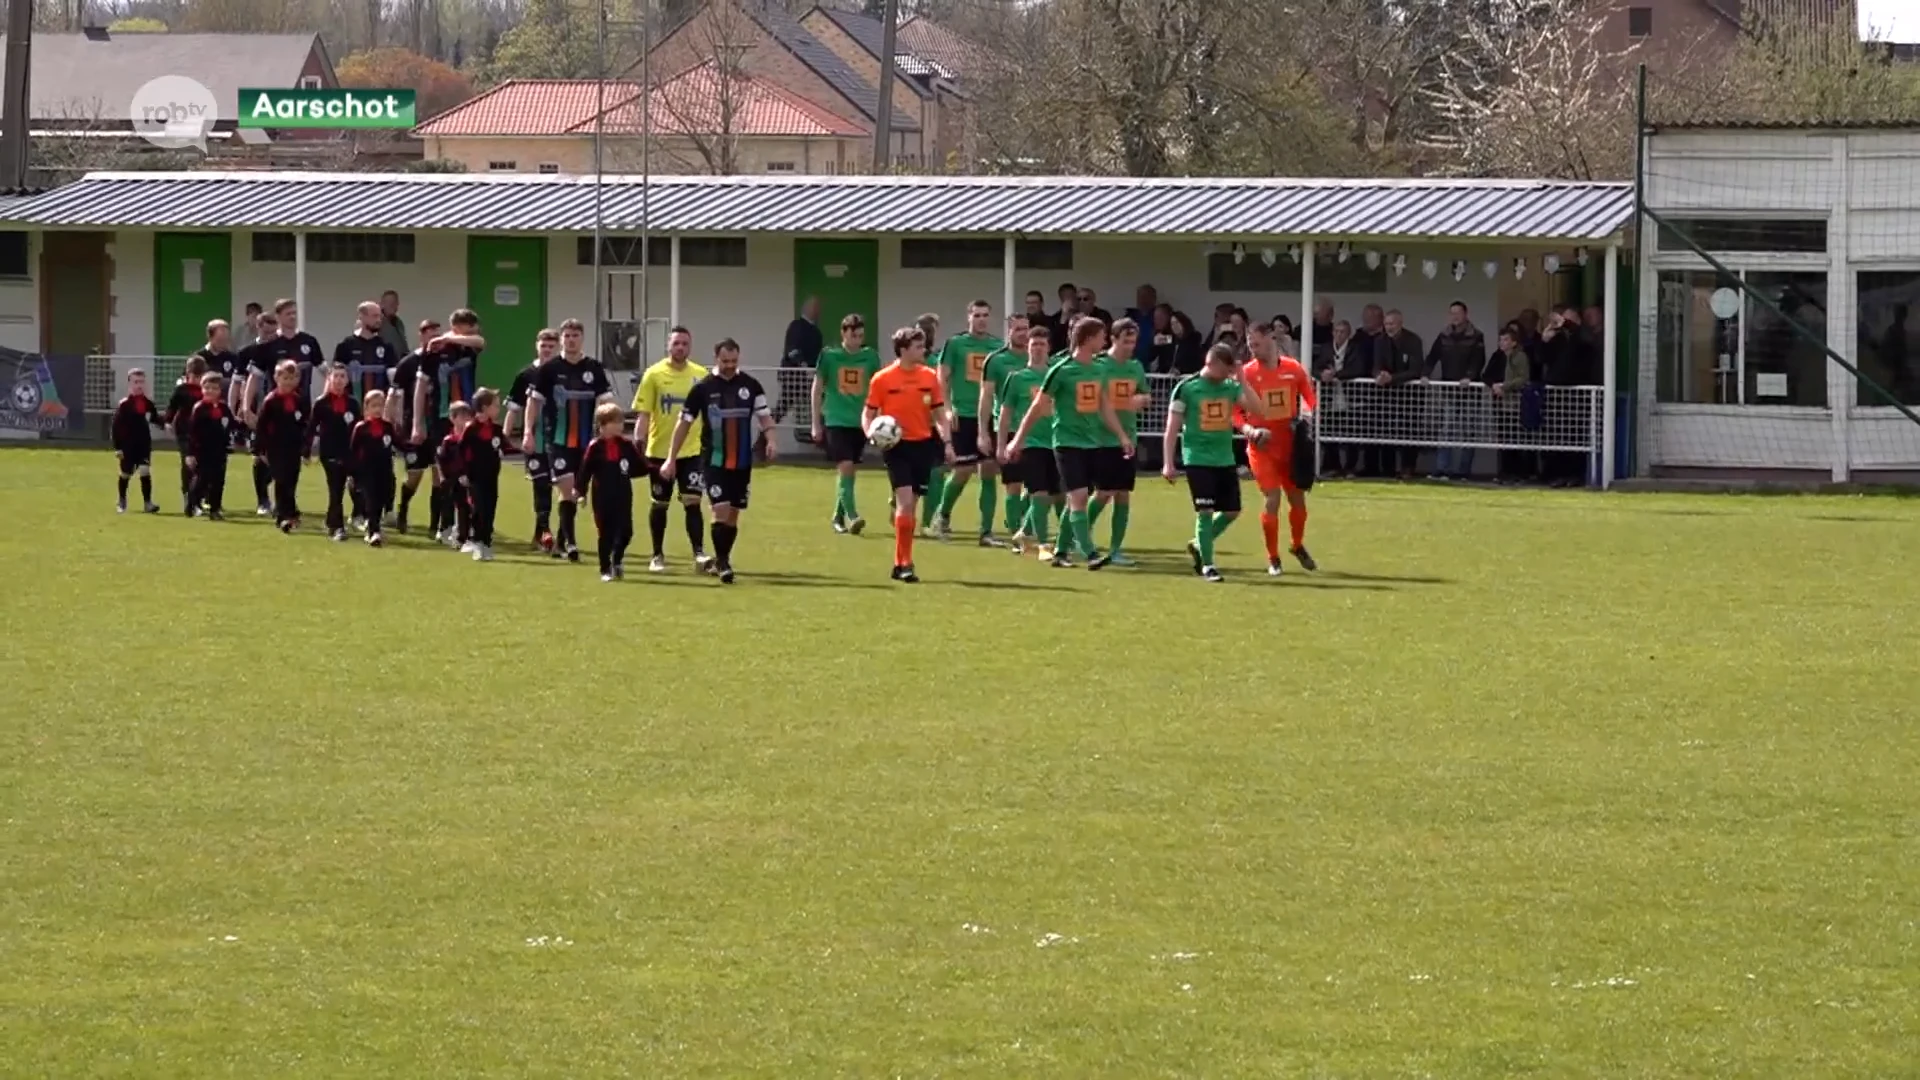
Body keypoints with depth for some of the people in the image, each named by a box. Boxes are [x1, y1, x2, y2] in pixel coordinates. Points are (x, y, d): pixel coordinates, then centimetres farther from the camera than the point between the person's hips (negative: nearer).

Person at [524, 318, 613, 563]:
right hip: (558, 441, -2)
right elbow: (535, 401, 4)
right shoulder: (550, 369, 0)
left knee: (578, 492, 9)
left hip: (586, 442, 2)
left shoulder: (594, 368, 3)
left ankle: (562, 540, 24)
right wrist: (529, 433, -3)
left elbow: (605, 403, 0)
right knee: (567, 489, -11)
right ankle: (570, 542, -10)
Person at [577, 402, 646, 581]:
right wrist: (582, 493, -9)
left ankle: (617, 559, 26)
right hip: (602, 498, -3)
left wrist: (628, 471, -9)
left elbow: (641, 467, 9)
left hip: (623, 497, 3)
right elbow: (585, 471, -5)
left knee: (625, 531, -1)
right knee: (606, 534, 1)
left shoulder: (626, 445, 3)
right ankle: (605, 570, 11)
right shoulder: (595, 447, -7)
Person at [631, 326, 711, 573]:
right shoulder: (654, 374, -4)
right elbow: (643, 413, -5)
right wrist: (639, 443, -15)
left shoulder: (701, 375, 2)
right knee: (659, 504, 9)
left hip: (691, 451, 1)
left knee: (692, 502, -9)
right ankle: (657, 556, 20)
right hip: (659, 451, -1)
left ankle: (699, 554, -9)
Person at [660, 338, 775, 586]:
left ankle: (722, 560, 24)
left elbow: (764, 415, 4)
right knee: (721, 510, -15)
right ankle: (722, 563, -7)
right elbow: (684, 423, 1)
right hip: (714, 461, -3)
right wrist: (671, 459, -1)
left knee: (733, 515, 9)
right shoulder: (703, 388, -4)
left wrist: (770, 440, -16)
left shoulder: (751, 386, 2)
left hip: (742, 462, 3)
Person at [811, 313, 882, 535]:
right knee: (845, 468, -15)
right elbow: (817, 389, 4)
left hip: (860, 423, 3)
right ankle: (852, 517, -19)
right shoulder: (829, 356, -3)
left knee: (851, 472, 8)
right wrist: (816, 423, 3)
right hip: (836, 421, -3)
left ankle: (838, 517, 21)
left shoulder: (870, 357, 4)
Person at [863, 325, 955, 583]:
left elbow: (939, 414, 11)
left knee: (911, 505, 8)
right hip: (897, 446, -4)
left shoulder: (930, 377, 5)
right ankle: (905, 564, -12)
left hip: (923, 444, 4)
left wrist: (947, 443, 1)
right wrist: (872, 434, -18)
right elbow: (868, 414, 2)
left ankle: (900, 563, 19)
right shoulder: (882, 379, -5)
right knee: (905, 501, -16)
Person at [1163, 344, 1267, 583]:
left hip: (1225, 459, 5)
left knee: (1232, 511, 7)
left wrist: (1241, 381, -13)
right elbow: (1172, 428, -5)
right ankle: (1207, 565, 1)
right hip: (1198, 459, -5)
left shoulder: (1231, 386, 6)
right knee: (1206, 511, -9)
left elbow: (1256, 409, -7)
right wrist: (1168, 463, -10)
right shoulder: (1186, 387, -7)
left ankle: (1199, 545, 30)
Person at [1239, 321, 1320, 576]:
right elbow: (1235, 411, -5)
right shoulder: (1246, 373, -7)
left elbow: (1309, 397, 11)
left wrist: (1307, 412, -10)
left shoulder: (1293, 369, -1)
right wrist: (1248, 430, -22)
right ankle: (1273, 558, 3)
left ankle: (1298, 546, 36)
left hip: (1290, 444, 3)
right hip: (1262, 446, -3)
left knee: (1297, 498, 11)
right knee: (1272, 499, -11)